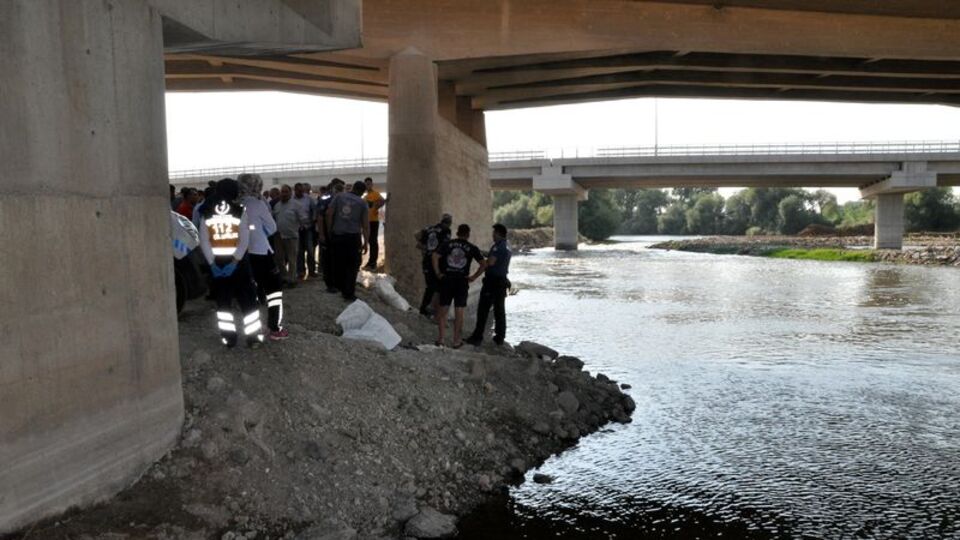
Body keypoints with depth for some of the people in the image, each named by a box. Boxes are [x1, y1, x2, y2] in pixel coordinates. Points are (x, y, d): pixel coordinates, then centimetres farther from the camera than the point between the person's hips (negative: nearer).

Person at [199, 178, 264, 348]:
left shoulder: (207, 213, 3)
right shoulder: (240, 211, -4)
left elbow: (203, 241, -3)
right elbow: (244, 240, -13)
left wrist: (212, 262, -4)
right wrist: (235, 261, -13)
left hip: (217, 263, 2)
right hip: (237, 262, -2)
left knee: (223, 300, 12)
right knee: (247, 299, 5)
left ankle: (229, 337, 13)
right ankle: (253, 336, 5)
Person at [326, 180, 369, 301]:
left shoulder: (339, 197, 6)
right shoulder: (362, 203, 3)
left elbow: (329, 213, -1)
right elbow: (365, 224, 0)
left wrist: (330, 230, 8)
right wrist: (365, 242, 4)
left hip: (337, 235, 3)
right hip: (353, 237, -2)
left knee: (339, 263, 16)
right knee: (352, 265, 4)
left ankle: (340, 287, 30)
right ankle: (349, 293, 3)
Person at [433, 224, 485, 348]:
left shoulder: (448, 244, 4)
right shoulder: (472, 248, 2)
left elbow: (435, 256, -8)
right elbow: (483, 264, -4)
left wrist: (437, 273, -3)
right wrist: (474, 277, 1)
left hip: (447, 280, 1)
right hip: (462, 281, -1)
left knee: (443, 309, 11)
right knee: (459, 312, 7)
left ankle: (441, 338, 11)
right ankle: (456, 341, 12)